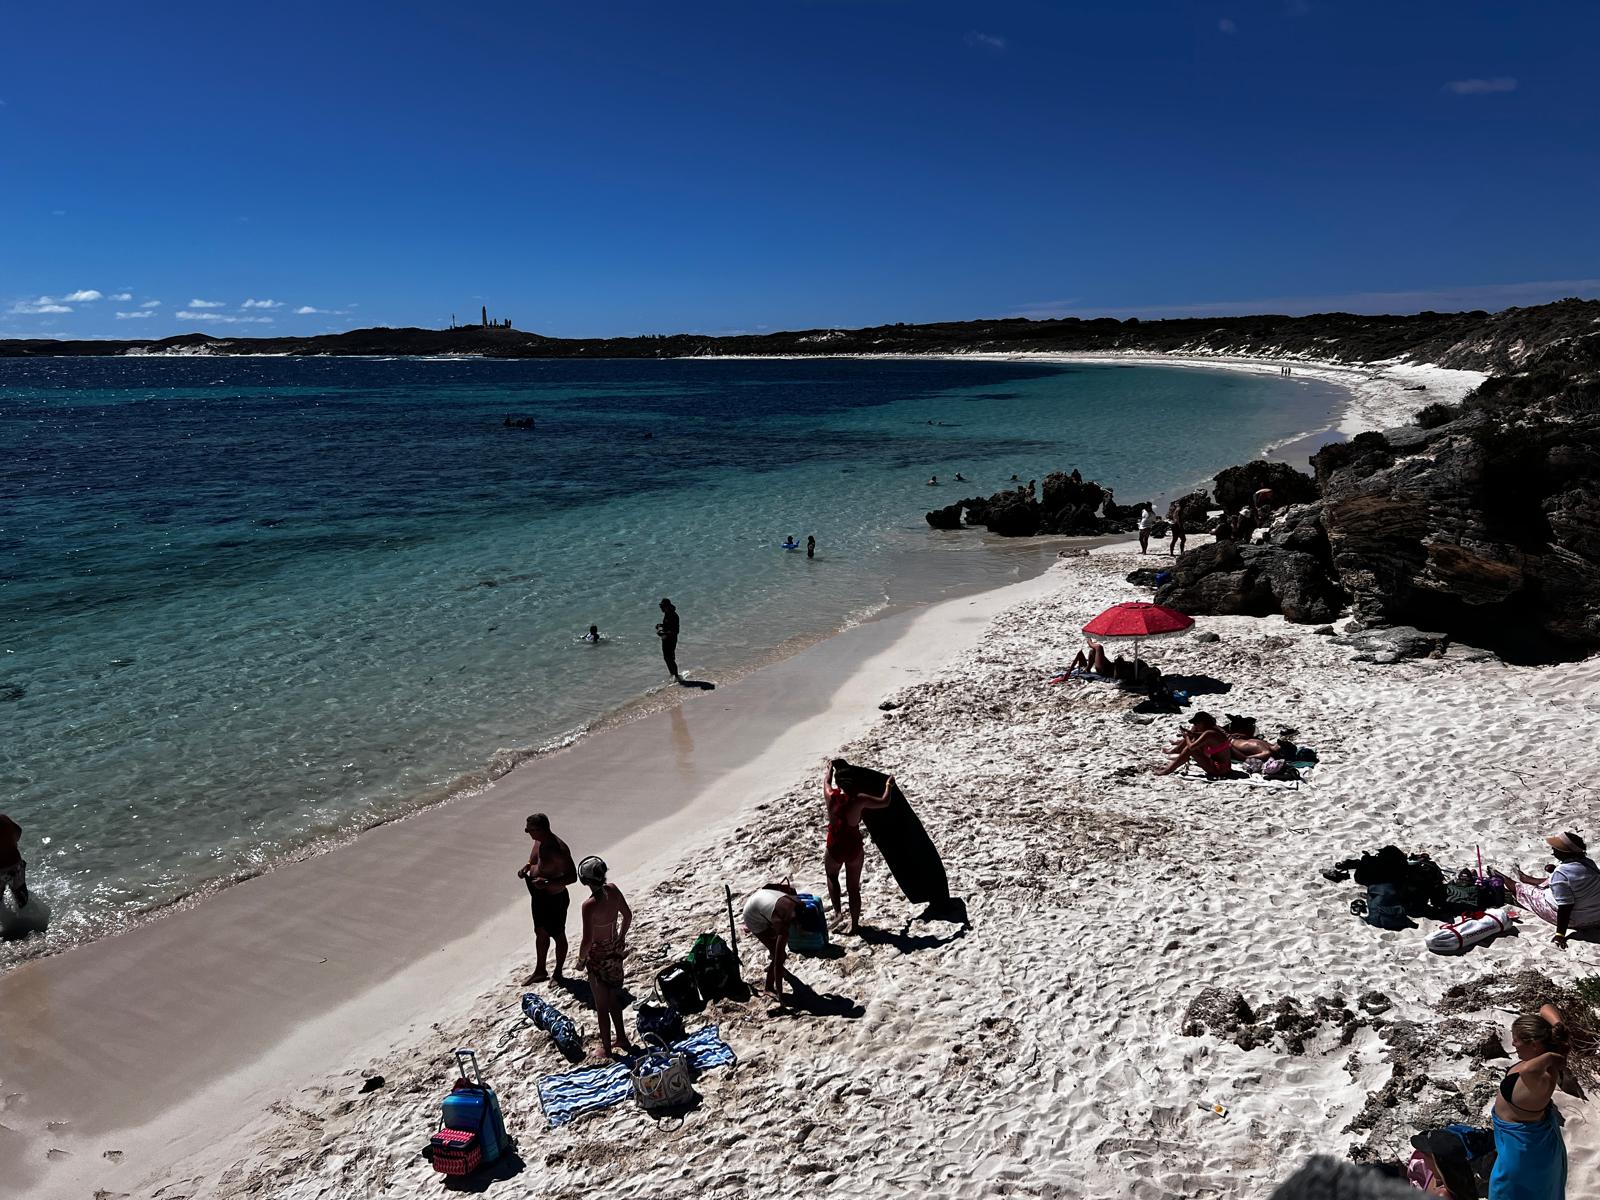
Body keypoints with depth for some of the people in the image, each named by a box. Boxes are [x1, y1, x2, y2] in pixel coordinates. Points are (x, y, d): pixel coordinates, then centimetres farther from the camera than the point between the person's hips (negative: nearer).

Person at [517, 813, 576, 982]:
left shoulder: (558, 850, -31)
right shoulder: (539, 841, -5)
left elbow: (572, 877, -28)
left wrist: (547, 883, -37)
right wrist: (527, 865, -5)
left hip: (554, 899, -9)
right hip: (538, 896, 9)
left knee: (558, 936, 13)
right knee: (540, 933, 23)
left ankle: (558, 973, 31)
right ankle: (540, 970, 42)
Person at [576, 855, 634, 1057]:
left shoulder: (589, 905, -29)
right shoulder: (613, 890, -11)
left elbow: (587, 941, -24)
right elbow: (628, 915, 4)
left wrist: (581, 959, -6)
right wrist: (621, 937, 20)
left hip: (598, 956, -6)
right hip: (615, 950, 6)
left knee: (602, 1005, 13)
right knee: (614, 998, 25)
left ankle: (606, 1048, 28)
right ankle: (622, 1039, 39)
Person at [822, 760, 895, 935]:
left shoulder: (831, 797, -16)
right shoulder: (859, 799, -19)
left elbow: (826, 780, 6)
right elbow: (884, 802, -11)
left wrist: (830, 768, 26)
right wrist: (889, 786, 7)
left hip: (834, 847, 0)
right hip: (854, 848, 0)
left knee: (831, 876, 30)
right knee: (854, 887, 15)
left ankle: (837, 912, 23)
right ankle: (854, 925, 22)